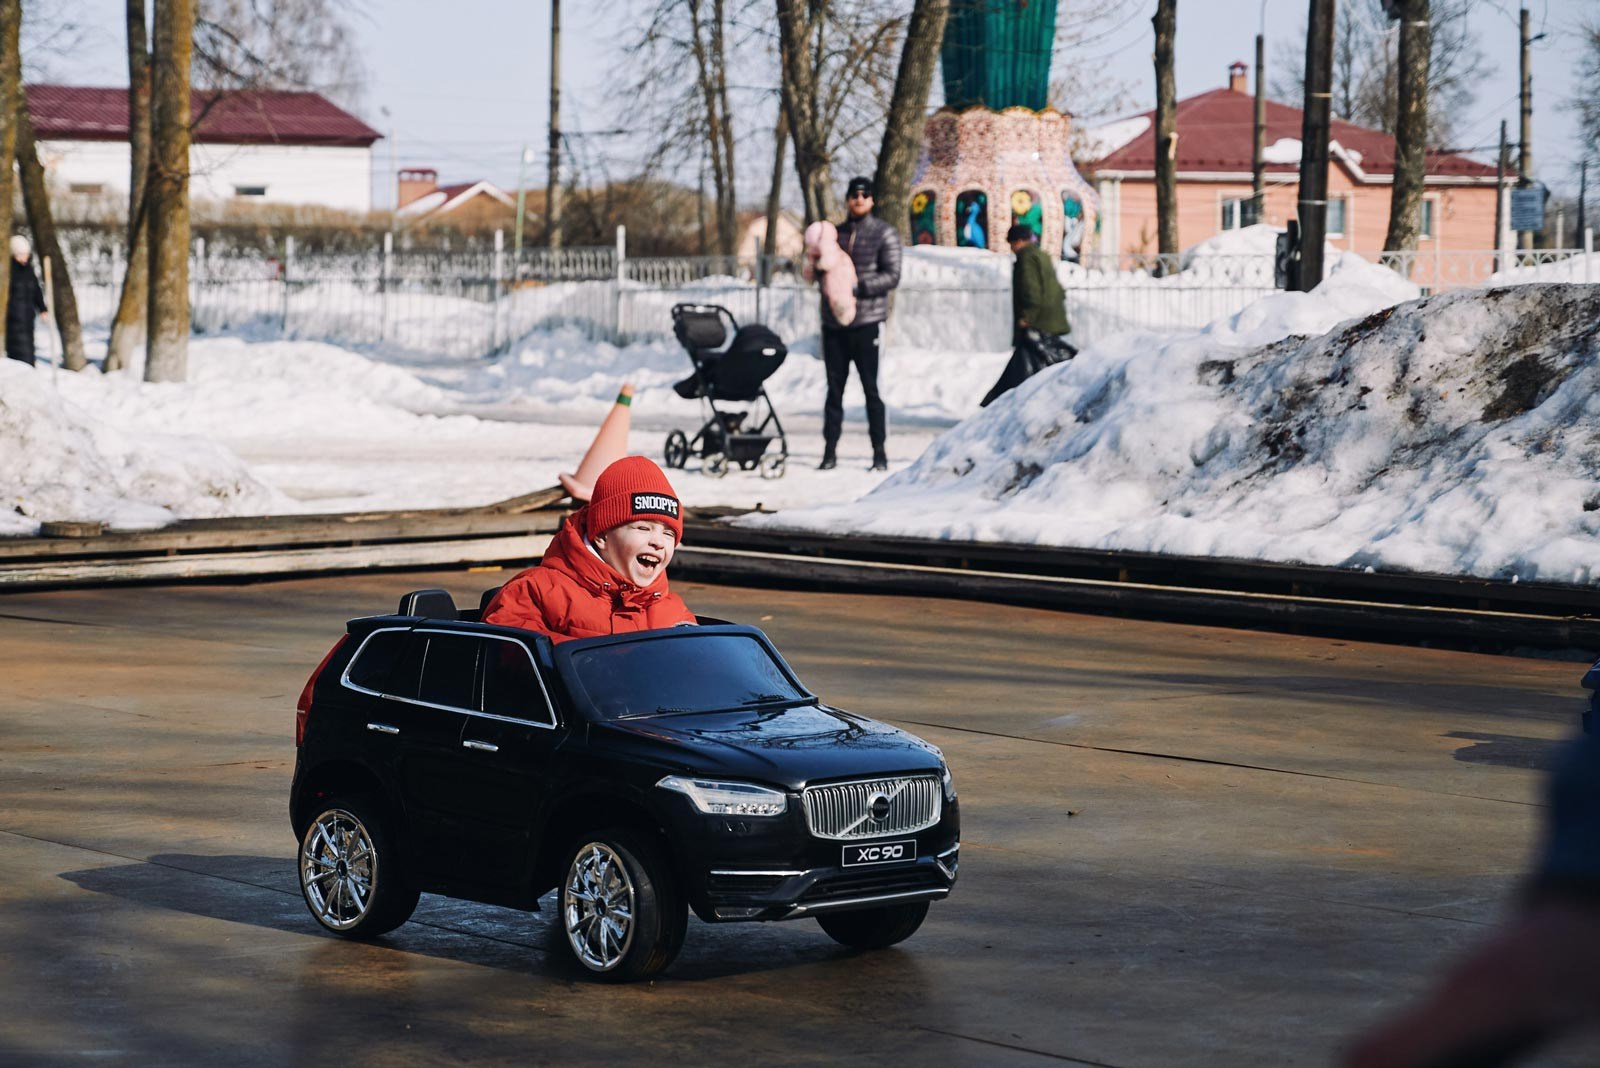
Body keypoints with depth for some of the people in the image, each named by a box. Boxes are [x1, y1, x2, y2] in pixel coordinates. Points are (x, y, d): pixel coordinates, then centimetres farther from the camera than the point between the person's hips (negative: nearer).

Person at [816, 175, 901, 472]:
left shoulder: (885, 233, 0)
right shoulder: (836, 233, 14)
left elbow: (892, 276, -7)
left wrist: (858, 287, -17)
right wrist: (826, 282, -2)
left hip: (865, 322, -4)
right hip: (833, 322, 4)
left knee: (870, 388, -3)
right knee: (834, 388, 6)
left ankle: (880, 453, 3)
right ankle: (830, 452, 10)